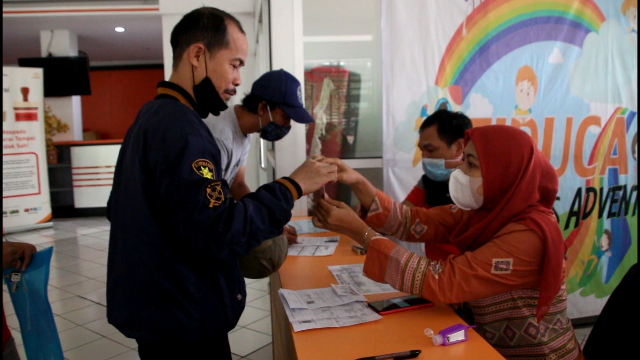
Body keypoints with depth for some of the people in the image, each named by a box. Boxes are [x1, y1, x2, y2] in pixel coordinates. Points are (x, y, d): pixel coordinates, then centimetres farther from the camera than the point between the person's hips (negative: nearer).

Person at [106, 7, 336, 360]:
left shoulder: (151, 117, 9)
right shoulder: (180, 126, -23)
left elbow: (117, 208, 18)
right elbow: (217, 234, -31)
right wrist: (291, 187, -22)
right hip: (181, 319, -10)